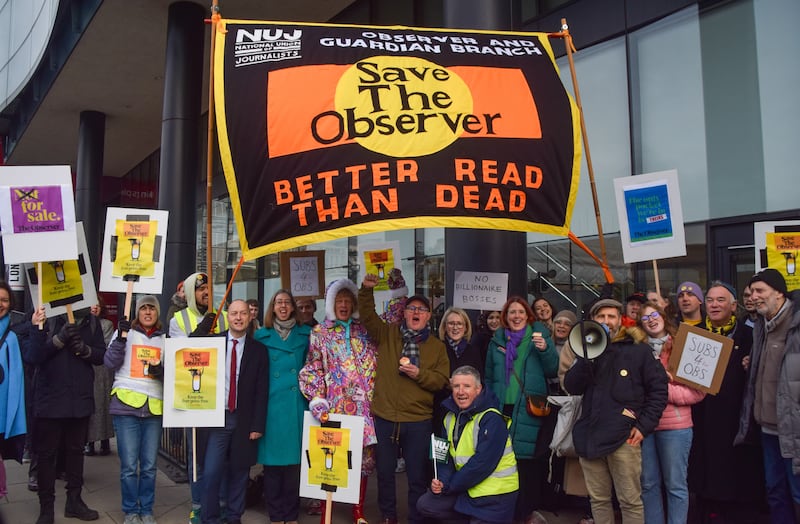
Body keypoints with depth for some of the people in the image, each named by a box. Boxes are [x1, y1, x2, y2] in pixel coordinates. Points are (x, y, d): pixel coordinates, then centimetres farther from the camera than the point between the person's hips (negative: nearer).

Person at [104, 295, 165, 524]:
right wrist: (121, 336, -15)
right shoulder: (126, 332, 5)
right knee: (129, 465, 0)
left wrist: (161, 371, -9)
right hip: (126, 404, -2)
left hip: (154, 407, 2)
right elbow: (110, 363, -5)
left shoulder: (165, 339, 11)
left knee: (149, 465, 7)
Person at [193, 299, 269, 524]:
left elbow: (262, 391, 0)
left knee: (239, 472, 10)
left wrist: (257, 425, -3)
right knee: (210, 472, -3)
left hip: (244, 420, 1)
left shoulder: (258, 349, 1)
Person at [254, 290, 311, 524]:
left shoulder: (305, 334, 6)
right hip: (271, 404, 0)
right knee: (272, 460, 4)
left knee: (294, 459, 5)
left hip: (297, 404, 1)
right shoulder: (262, 336, 5)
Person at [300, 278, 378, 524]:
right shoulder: (320, 332, 6)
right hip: (334, 405, -2)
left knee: (365, 456, 6)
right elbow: (312, 369, 2)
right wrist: (317, 400, -9)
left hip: (363, 404, 2)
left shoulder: (365, 329, 12)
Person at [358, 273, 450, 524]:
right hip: (384, 417, 1)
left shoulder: (437, 347, 4)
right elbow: (367, 315, -5)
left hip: (419, 421, -1)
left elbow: (442, 380, 0)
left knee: (418, 476, 8)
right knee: (385, 471, 14)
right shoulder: (387, 334, 5)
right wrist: (366, 290, -19)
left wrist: (419, 374, -16)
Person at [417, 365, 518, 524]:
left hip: (495, 494, -7)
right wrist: (441, 480, -14)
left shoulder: (491, 419, -21)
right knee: (425, 504, 1)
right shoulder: (450, 417, 3)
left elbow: (482, 463, -26)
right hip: (468, 487, 7)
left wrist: (448, 485, -18)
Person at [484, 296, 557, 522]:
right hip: (502, 409, 3)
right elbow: (488, 377, 17)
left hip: (529, 410, -3)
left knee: (529, 463, -2)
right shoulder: (497, 341, 12)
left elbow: (552, 371, -3)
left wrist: (544, 349, -19)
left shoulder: (540, 336, 3)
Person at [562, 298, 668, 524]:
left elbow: (659, 388, 0)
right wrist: (587, 357, -10)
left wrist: (644, 425, -8)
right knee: (598, 500, 13)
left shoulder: (639, 349, 4)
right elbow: (571, 387, 3)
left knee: (630, 501, -1)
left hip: (623, 436, -4)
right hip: (590, 435, 4)